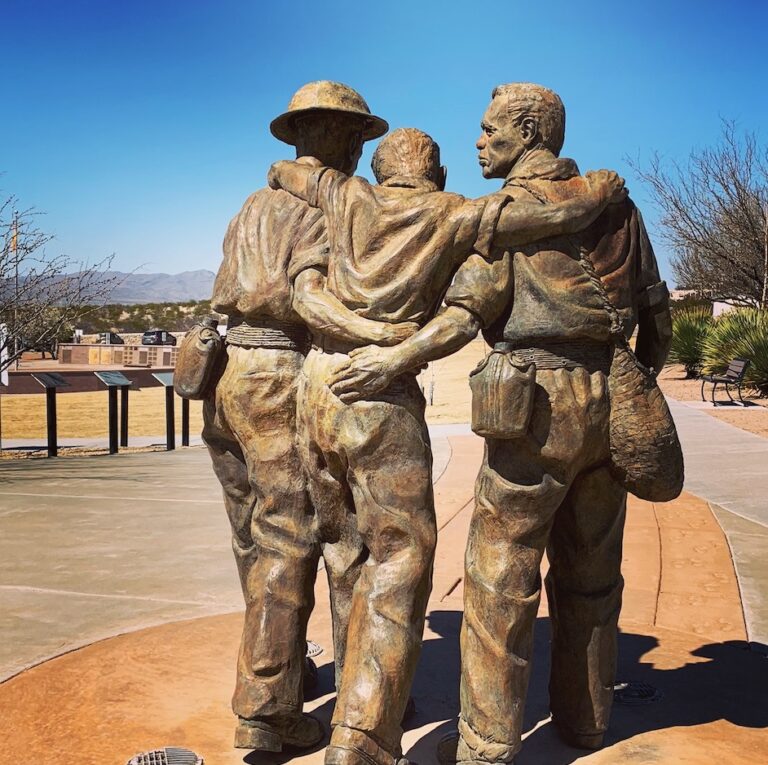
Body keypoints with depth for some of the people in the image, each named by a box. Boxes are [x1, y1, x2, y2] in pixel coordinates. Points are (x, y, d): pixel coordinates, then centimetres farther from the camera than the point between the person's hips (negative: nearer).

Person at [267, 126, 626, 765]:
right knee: (400, 557, -2)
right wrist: (606, 185, 19)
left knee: (347, 541, 21)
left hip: (318, 381, 5)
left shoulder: (349, 197, 13)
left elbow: (280, 172, 29)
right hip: (384, 396, -5)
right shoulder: (456, 216, 3)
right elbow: (568, 213, -1)